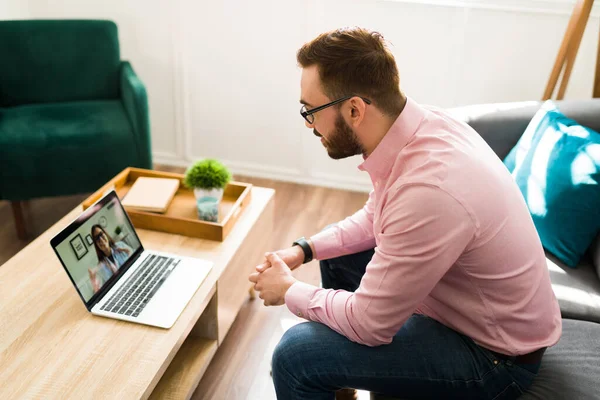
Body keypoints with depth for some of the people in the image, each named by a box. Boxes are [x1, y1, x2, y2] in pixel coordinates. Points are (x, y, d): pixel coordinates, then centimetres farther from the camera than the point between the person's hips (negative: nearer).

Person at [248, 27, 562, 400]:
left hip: (492, 355, -8)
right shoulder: (423, 122, -10)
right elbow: (375, 217, 9)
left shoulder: (428, 190, -36)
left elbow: (368, 324, -24)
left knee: (295, 356, -20)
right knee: (337, 254, 18)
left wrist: (289, 292, -8)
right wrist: (304, 250, -1)